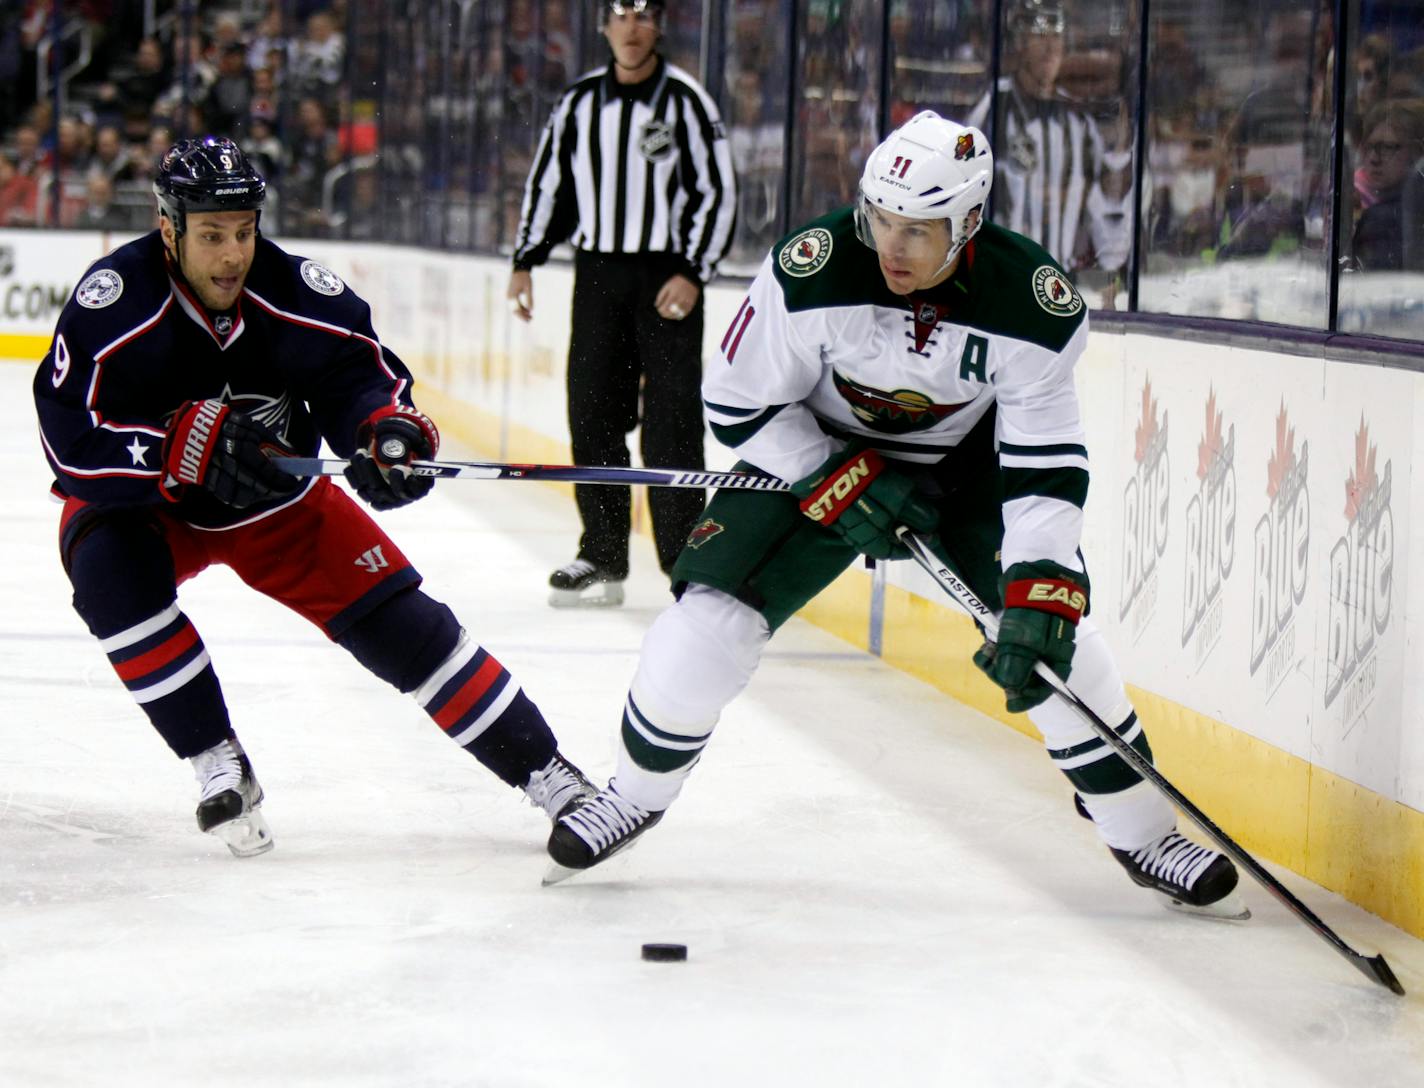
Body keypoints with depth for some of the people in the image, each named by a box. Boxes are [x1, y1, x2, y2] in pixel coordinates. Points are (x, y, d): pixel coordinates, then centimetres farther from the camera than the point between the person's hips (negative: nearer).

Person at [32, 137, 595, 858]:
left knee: (398, 621, -7)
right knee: (111, 574, -33)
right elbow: (71, 437, -32)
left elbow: (358, 372, -15)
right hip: (145, 506, -2)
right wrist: (194, 446, -42)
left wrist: (388, 430, -39)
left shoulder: (296, 292, -22)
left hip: (278, 503, 2)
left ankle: (546, 772, 5)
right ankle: (220, 768, -18)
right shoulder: (115, 298, -28)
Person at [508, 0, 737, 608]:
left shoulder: (685, 101, -4)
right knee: (593, 416, 3)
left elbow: (718, 192, -5)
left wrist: (693, 274, -12)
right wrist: (526, 262, 11)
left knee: (671, 422, -8)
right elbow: (547, 183, 17)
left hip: (667, 278, -4)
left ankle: (686, 556, -4)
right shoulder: (579, 103, 9)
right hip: (597, 275, 4)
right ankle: (602, 559, 10)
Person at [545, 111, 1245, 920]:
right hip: (817, 456, 0)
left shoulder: (1034, 304, -28)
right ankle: (637, 794, 13)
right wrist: (843, 485, -25)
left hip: (968, 468, 0)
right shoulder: (811, 271, -30)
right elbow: (739, 404, -17)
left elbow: (1047, 467, -25)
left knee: (1055, 639, -13)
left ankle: (1141, 831, 7)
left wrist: (1039, 599, -35)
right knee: (712, 615, -13)